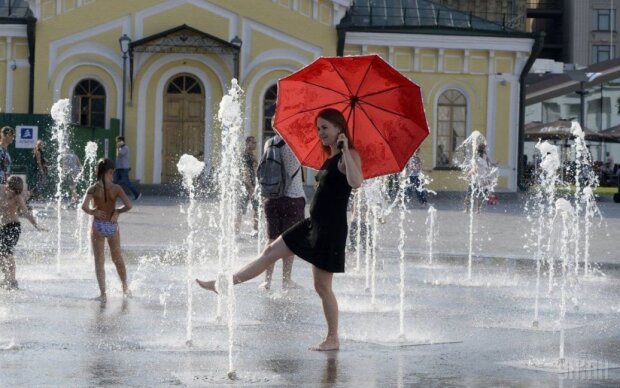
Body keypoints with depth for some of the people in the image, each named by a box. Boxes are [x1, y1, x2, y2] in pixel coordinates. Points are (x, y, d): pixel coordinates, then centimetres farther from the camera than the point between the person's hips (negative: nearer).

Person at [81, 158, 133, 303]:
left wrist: (93, 212, -3)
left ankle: (103, 294, 0)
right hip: (113, 225, 2)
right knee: (118, 259, 21)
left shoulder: (93, 189, -10)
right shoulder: (116, 188, -9)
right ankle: (125, 289, 35)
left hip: (98, 225, -2)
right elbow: (128, 205, -16)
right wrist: (117, 211, 0)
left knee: (99, 261, 6)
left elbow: (84, 206, -22)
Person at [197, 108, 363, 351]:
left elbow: (356, 182, -33)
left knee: (322, 285, -3)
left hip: (331, 228, -9)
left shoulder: (349, 156, -14)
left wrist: (345, 151, -34)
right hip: (314, 223, 9)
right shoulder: (330, 158, 13)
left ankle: (333, 339, 8)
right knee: (271, 251, 12)